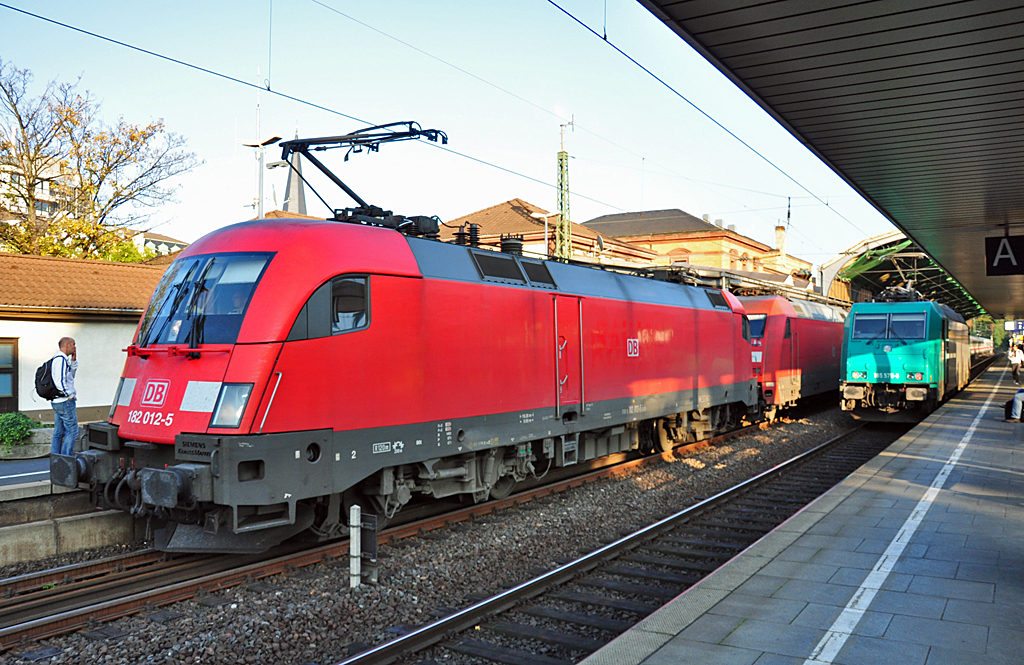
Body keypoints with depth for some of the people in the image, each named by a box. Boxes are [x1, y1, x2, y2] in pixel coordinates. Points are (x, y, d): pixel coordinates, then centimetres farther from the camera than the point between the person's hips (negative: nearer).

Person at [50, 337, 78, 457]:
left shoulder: (57, 359, 17)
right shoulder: (61, 359, -15)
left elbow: (70, 376, 24)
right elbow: (60, 380, -22)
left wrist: (73, 360, 16)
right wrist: (70, 395, -14)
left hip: (57, 402, 10)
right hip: (65, 402, -10)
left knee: (58, 432, 12)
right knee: (72, 430, -6)